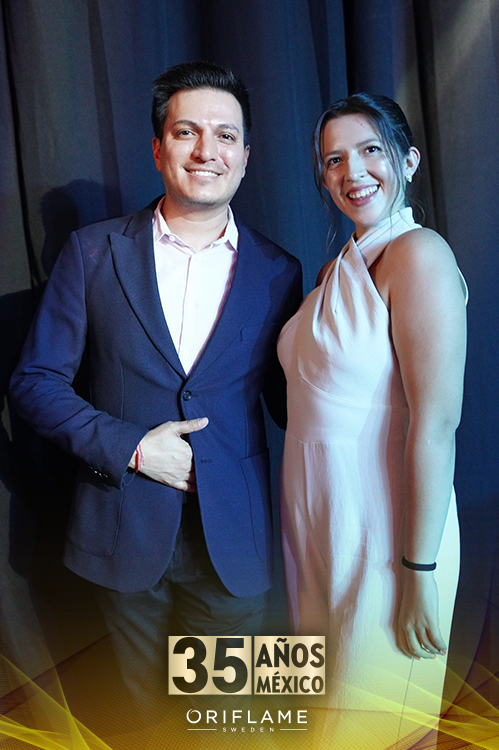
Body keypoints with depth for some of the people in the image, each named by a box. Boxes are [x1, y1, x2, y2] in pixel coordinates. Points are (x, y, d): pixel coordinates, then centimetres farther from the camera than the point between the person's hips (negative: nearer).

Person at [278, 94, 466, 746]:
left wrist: (420, 572, -21)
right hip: (321, 524, 8)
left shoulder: (418, 253, -16)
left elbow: (435, 424, -22)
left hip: (384, 538, -8)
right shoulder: (340, 267, 10)